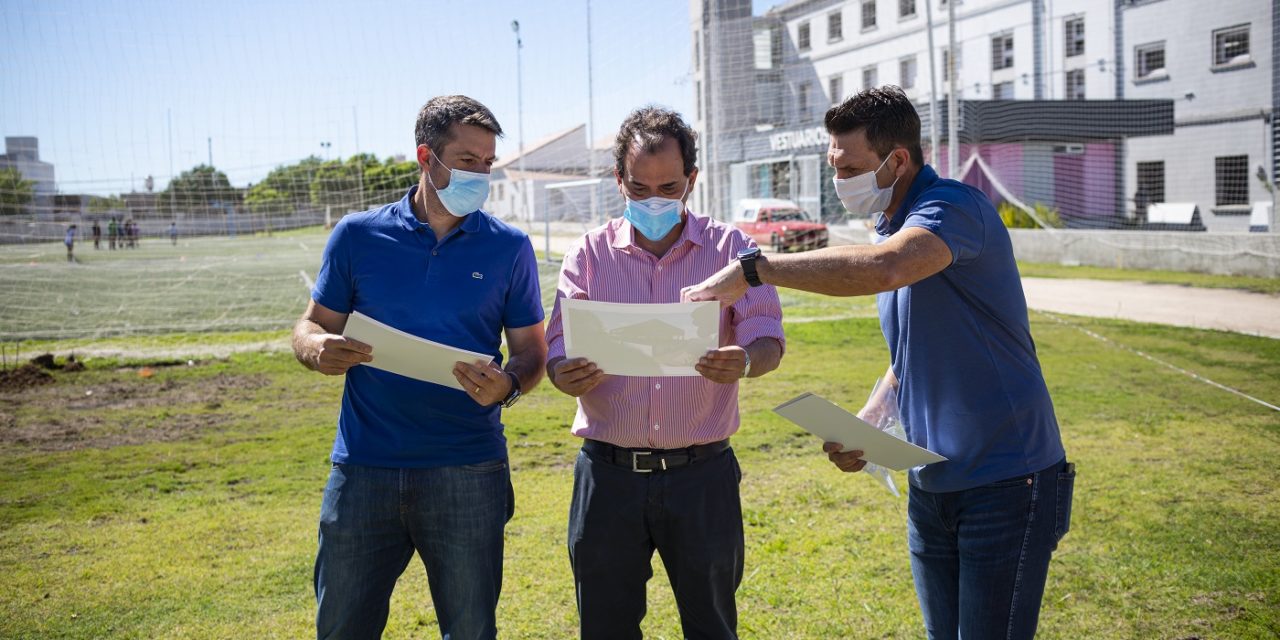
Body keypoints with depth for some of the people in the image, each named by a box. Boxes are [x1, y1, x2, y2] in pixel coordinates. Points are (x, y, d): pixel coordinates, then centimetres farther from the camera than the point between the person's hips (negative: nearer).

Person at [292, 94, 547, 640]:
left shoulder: (509, 248, 2)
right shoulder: (357, 236, 3)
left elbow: (531, 350, 5)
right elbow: (311, 327, 9)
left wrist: (508, 385, -18)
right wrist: (319, 350, -15)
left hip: (467, 471, 0)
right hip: (363, 470, 1)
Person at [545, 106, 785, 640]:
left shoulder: (731, 249, 2)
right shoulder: (590, 254, 4)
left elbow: (768, 338, -6)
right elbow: (558, 346, -1)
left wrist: (746, 361, -30)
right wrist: (567, 375, -26)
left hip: (702, 474, 0)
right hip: (609, 474, 1)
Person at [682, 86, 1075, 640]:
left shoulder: (954, 207, -17)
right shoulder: (891, 230, 11)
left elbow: (884, 268, -41)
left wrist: (753, 269, -36)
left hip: (1006, 481, -8)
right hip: (931, 484, 9)